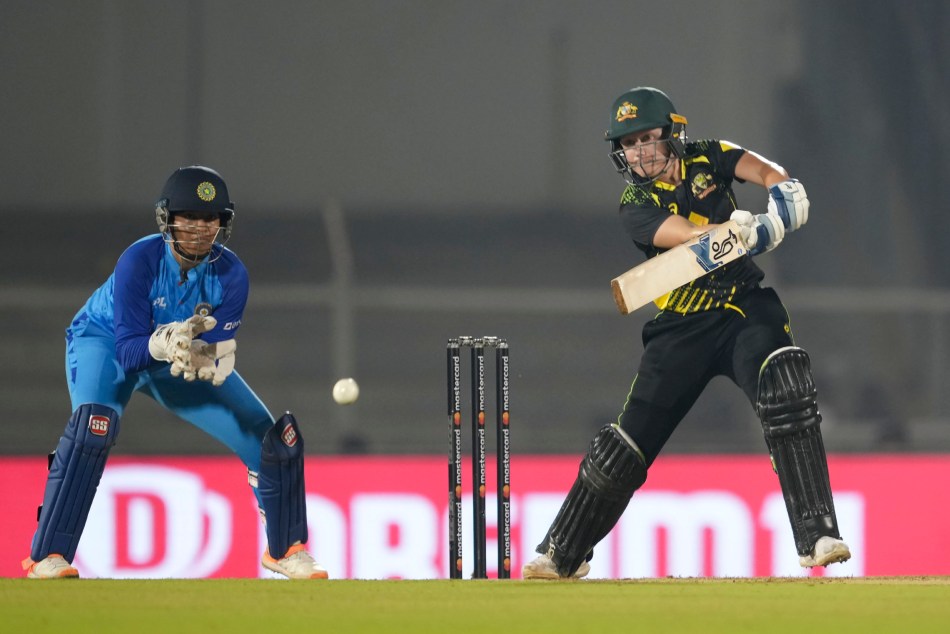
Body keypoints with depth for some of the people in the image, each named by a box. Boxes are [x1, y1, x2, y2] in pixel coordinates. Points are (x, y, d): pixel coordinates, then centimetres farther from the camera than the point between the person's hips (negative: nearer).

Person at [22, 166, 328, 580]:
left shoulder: (231, 274, -21)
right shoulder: (140, 261, -32)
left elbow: (220, 351, -25)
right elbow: (129, 351, -35)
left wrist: (205, 359, -47)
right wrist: (164, 344, -54)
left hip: (182, 364, 4)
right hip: (104, 341, -4)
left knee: (272, 439, -3)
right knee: (94, 423, -35)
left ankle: (284, 549, 22)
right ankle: (46, 557, -32)